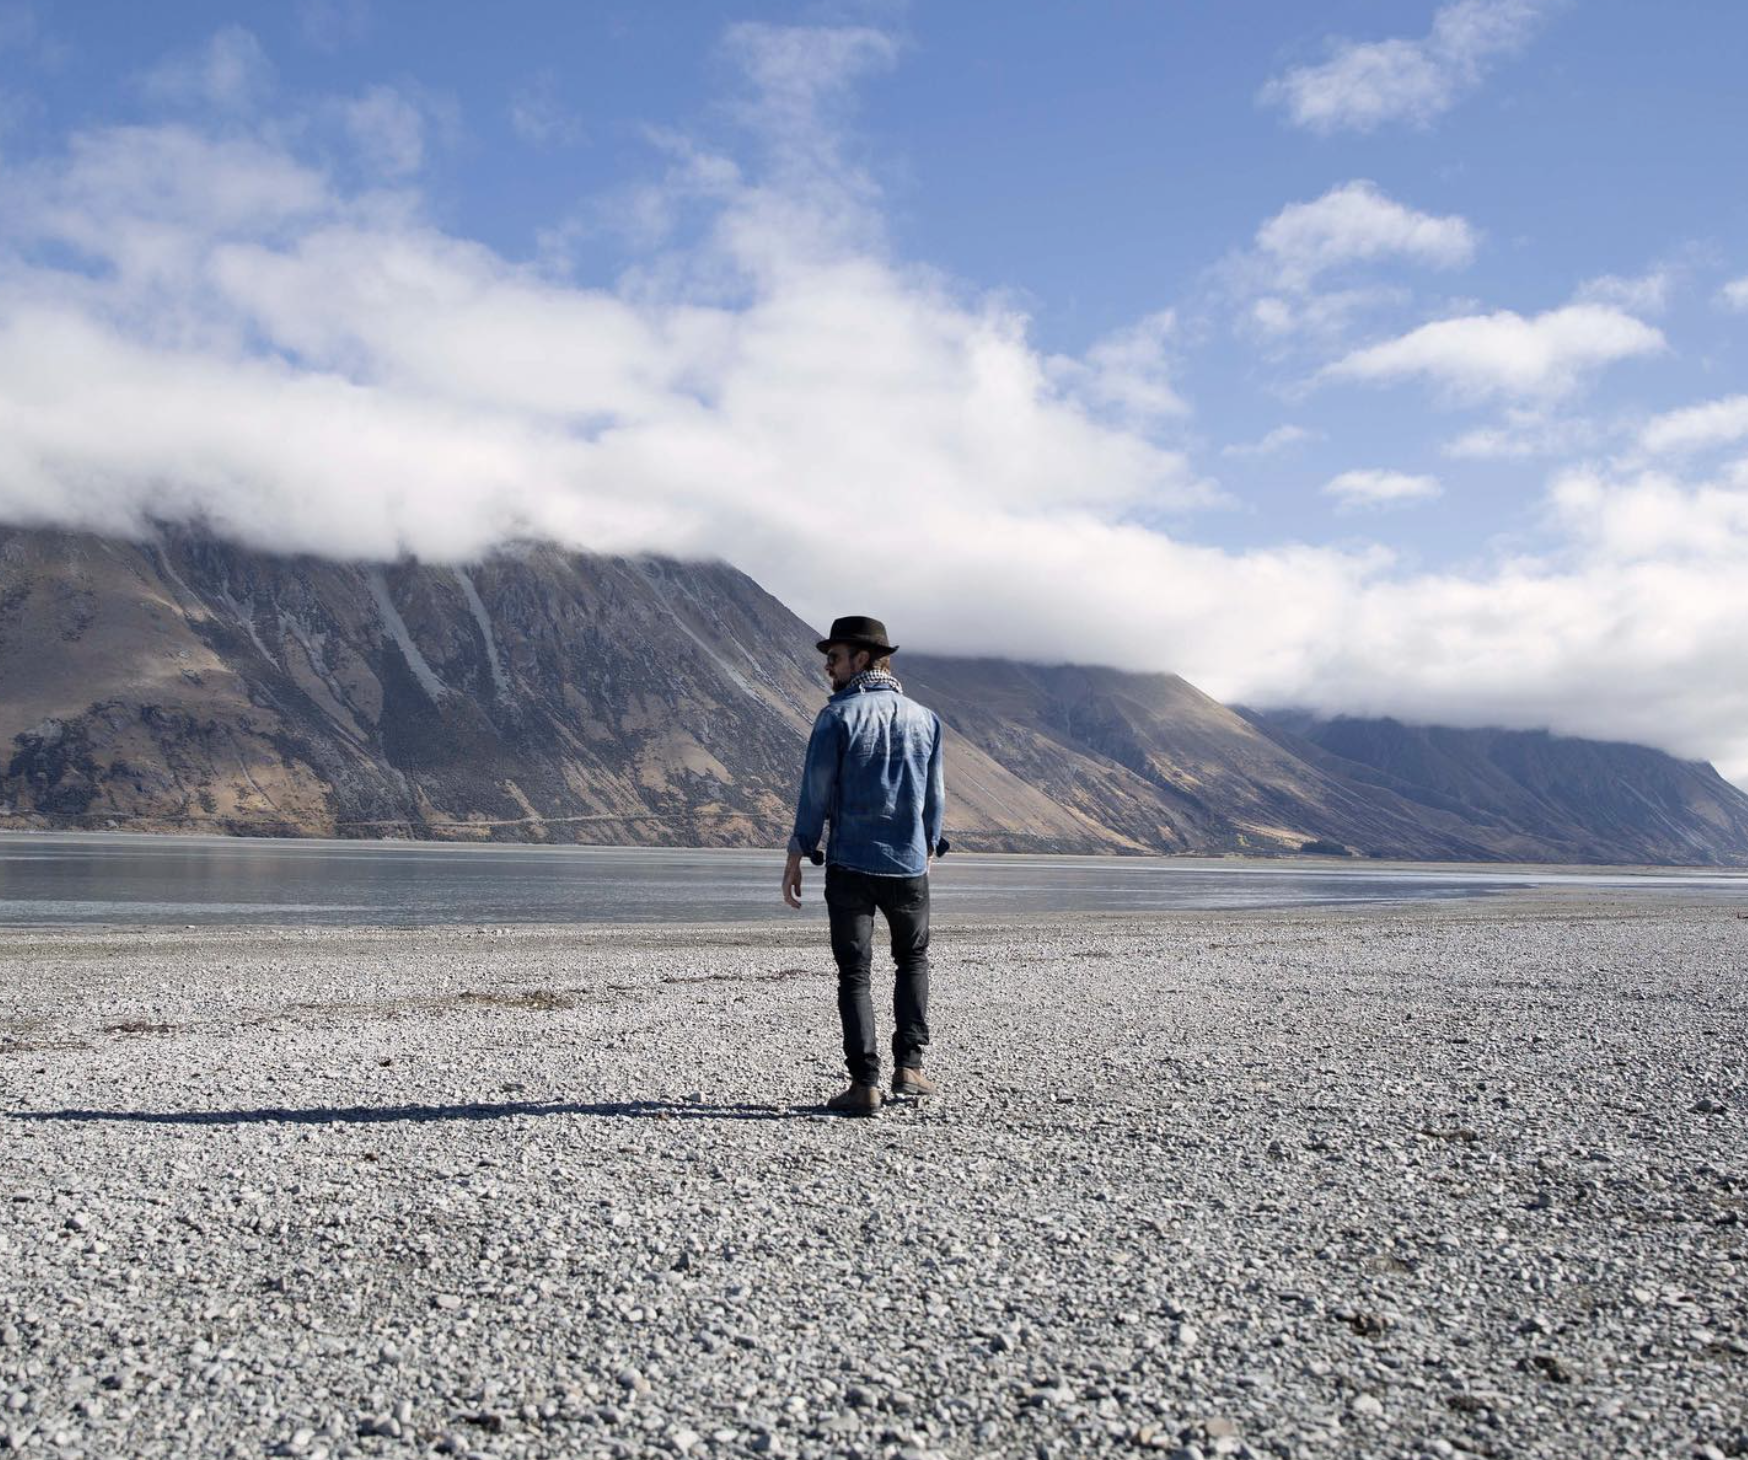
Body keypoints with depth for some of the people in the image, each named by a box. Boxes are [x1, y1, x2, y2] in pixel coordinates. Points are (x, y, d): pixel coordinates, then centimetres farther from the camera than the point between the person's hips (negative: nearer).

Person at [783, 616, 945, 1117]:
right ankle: (908, 1066, 15)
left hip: (850, 866, -3)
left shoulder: (837, 715, -6)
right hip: (909, 865, 3)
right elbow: (935, 796, 10)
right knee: (913, 958, 22)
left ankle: (865, 1084, 0)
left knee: (854, 973, 4)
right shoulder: (925, 718, 6)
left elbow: (816, 792, -7)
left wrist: (796, 856, 0)